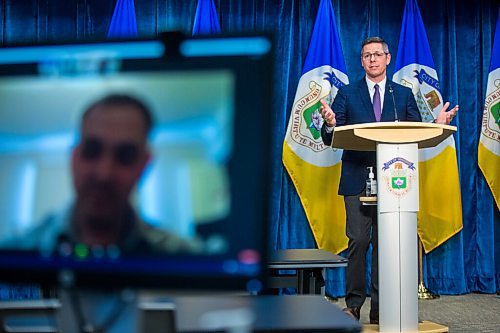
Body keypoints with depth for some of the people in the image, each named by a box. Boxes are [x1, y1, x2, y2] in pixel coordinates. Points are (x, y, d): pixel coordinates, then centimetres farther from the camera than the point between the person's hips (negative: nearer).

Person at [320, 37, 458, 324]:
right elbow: (331, 140, 1)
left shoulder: (404, 94, 12)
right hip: (357, 179, -1)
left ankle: (380, 309, 13)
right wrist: (330, 125, -21)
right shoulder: (347, 94, 8)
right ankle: (354, 305, 7)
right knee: (358, 241, -4)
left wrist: (438, 125, -10)